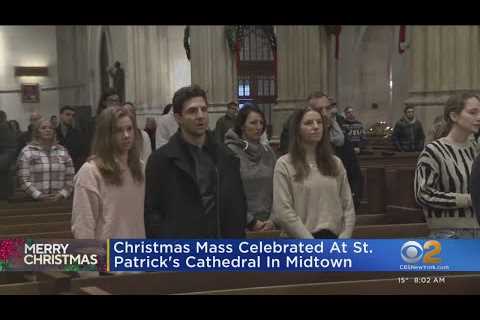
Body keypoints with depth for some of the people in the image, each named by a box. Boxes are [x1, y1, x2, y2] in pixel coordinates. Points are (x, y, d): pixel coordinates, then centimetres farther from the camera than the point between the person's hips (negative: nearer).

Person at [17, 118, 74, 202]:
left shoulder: (62, 151, 11)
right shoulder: (27, 152, 2)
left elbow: (70, 178, 8)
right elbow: (23, 180, -4)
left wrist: (62, 194, -6)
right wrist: (39, 196, -13)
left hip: (60, 201, 3)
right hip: (35, 202, -2)